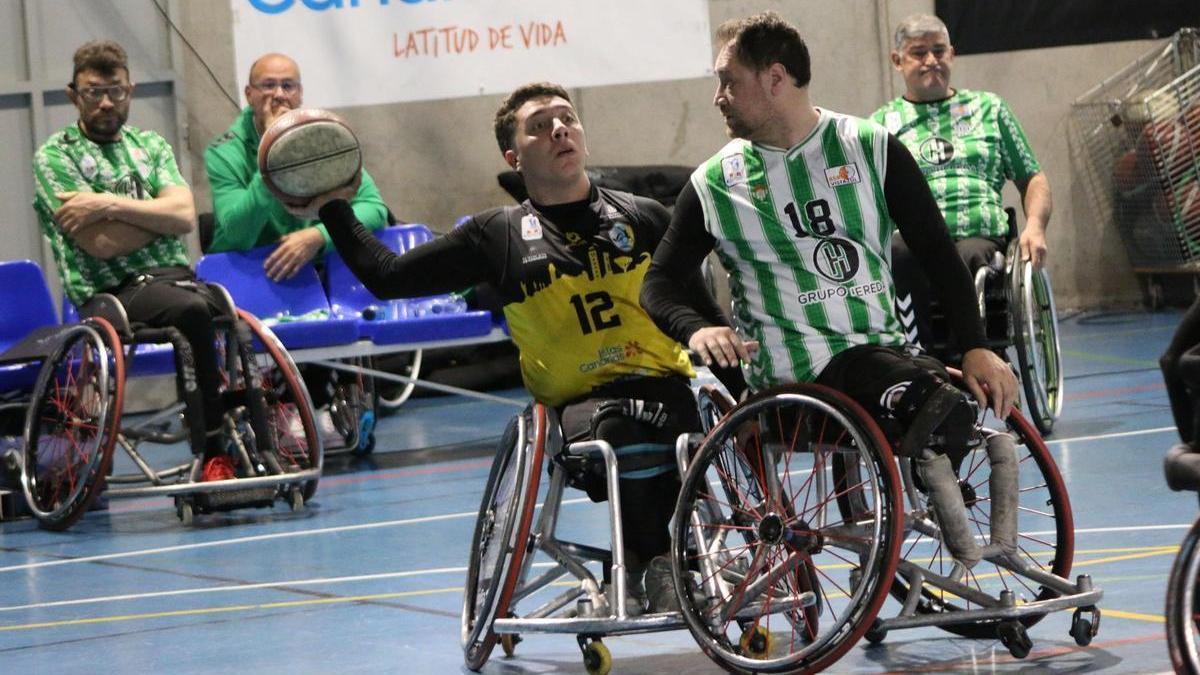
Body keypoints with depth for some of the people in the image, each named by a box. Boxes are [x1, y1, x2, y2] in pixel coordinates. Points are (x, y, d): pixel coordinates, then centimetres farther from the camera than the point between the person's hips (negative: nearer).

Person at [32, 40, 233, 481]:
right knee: (192, 311, -36)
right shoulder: (54, 157, 4)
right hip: (113, 294, -5)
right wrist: (159, 212, 4)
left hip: (175, 277, 5)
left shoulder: (151, 146, 21)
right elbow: (102, 243, -8)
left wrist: (111, 204, -8)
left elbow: (184, 217, 2)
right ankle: (213, 453, -33)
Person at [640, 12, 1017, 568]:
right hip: (796, 370, -3)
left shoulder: (870, 149, 8)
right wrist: (695, 329, -14)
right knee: (937, 403, -30)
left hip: (884, 349, 4)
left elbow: (935, 251, 6)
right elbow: (660, 282, 10)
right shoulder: (715, 184, 7)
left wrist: (976, 348, -6)